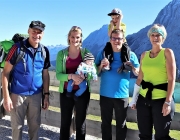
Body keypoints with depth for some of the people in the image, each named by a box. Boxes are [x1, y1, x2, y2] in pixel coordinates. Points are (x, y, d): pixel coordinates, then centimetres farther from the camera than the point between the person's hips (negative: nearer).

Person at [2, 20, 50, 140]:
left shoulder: (45, 51, 0)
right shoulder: (17, 48, -11)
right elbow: (6, 73, -9)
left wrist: (46, 95, 6)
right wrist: (6, 97, -13)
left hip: (36, 95, 3)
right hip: (17, 94, -3)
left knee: (35, 125, 15)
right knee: (17, 126, 10)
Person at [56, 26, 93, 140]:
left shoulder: (86, 52, -1)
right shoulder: (62, 53, -1)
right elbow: (58, 75, -9)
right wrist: (71, 76, -27)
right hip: (66, 92, 0)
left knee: (81, 122, 13)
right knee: (65, 122, 11)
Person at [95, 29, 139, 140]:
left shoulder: (130, 55, -1)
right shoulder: (103, 53, 2)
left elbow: (139, 74, 2)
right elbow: (96, 73, 5)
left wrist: (132, 67, -18)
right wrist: (101, 65, -15)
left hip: (122, 95, -1)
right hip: (105, 95, 1)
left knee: (121, 124, 11)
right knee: (105, 123, 14)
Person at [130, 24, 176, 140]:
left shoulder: (167, 52, -4)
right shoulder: (144, 55, 8)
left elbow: (172, 79, -9)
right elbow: (140, 78, 11)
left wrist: (168, 102, -15)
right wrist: (134, 99, 10)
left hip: (161, 99, -4)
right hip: (144, 99, 4)